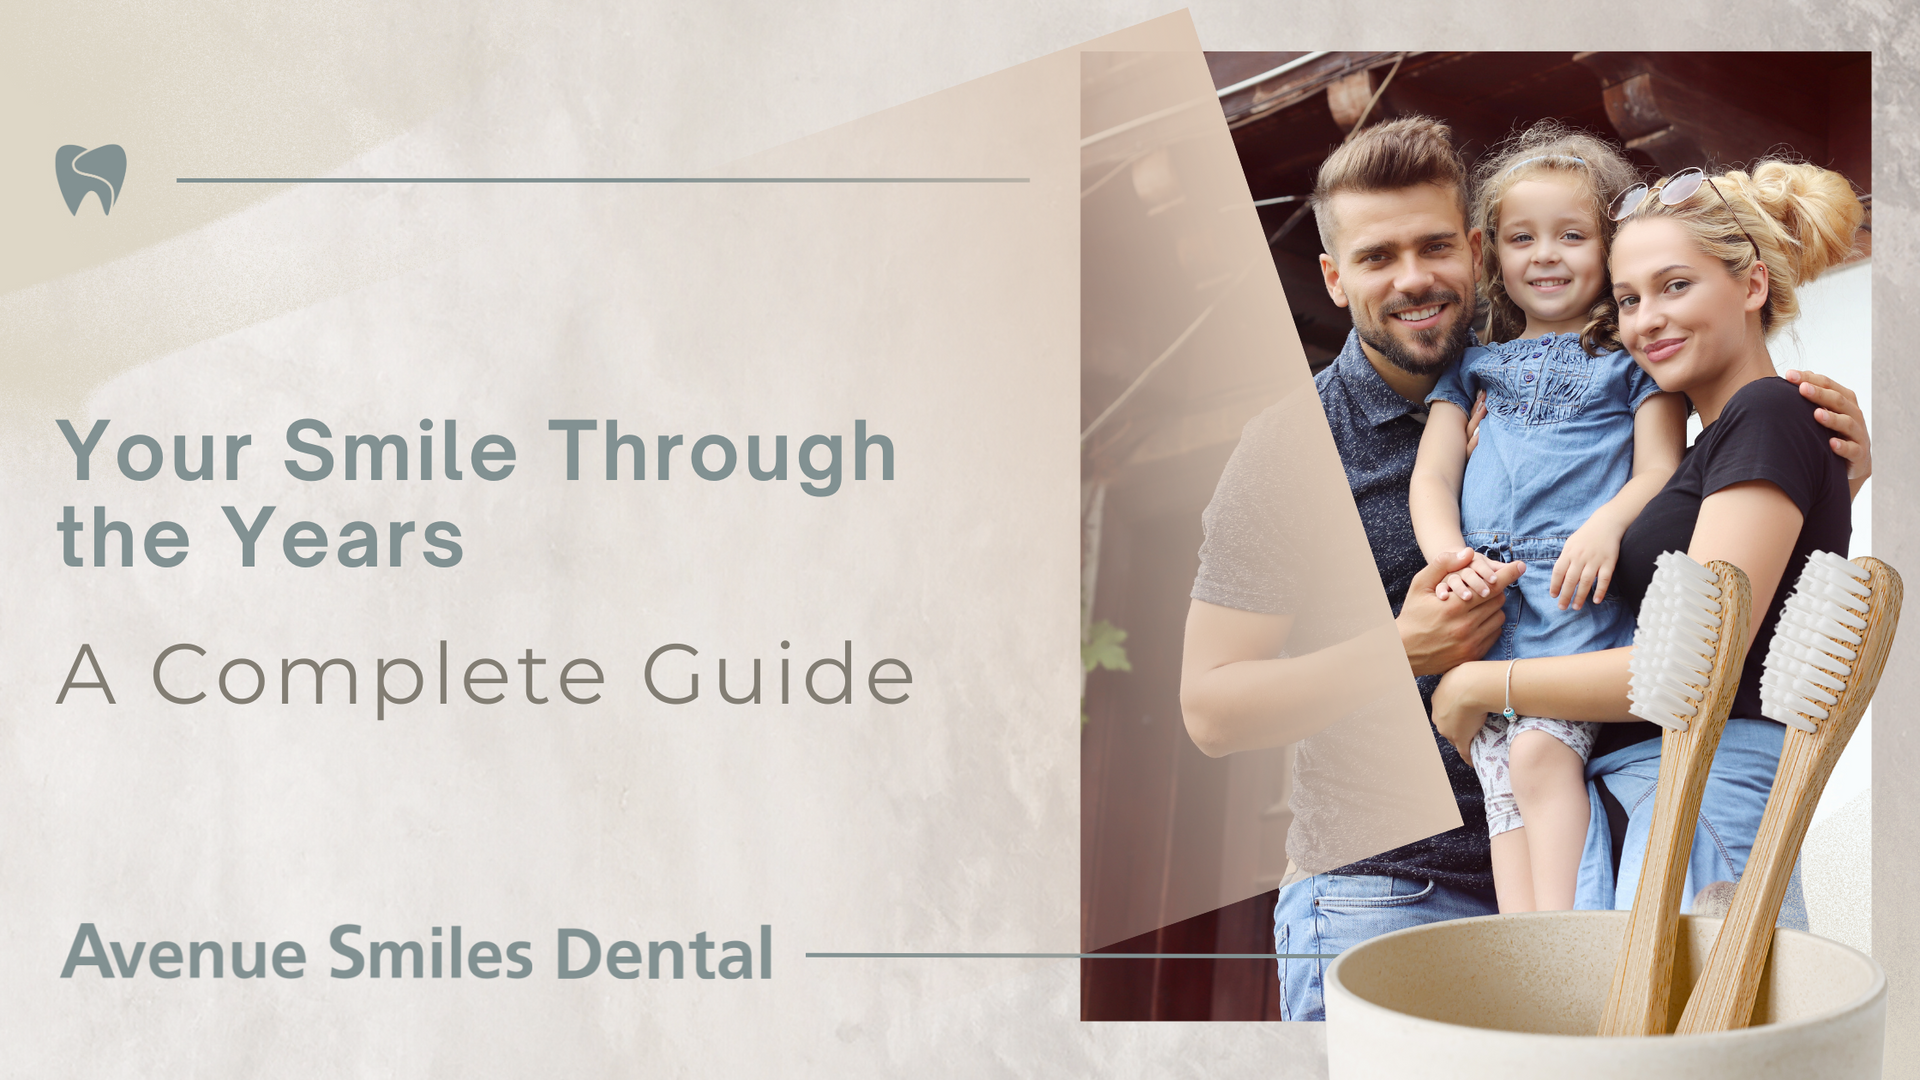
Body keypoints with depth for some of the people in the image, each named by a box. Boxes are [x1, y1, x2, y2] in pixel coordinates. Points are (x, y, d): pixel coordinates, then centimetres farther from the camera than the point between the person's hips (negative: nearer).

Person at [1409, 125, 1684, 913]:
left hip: (1580, 587, -3)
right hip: (1485, 591, 3)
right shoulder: (1474, 365, 22)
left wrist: (1606, 525, -17)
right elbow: (1432, 477, 15)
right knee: (1502, 781, -9)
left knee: (1540, 751, -22)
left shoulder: (1634, 356, 14)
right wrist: (1452, 560, -4)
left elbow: (1660, 469, 4)